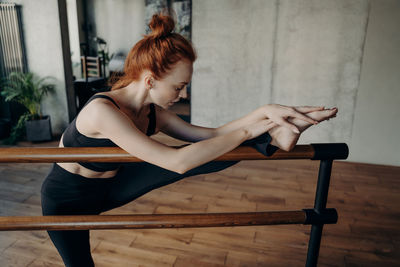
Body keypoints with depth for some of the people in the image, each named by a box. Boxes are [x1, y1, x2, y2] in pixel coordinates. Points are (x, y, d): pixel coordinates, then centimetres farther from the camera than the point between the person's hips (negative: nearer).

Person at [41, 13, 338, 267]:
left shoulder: (154, 114, -14)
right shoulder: (102, 111, -38)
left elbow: (209, 135, -13)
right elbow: (177, 161, -44)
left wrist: (264, 112, -23)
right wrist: (246, 131, -37)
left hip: (109, 187, 4)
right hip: (66, 199, -4)